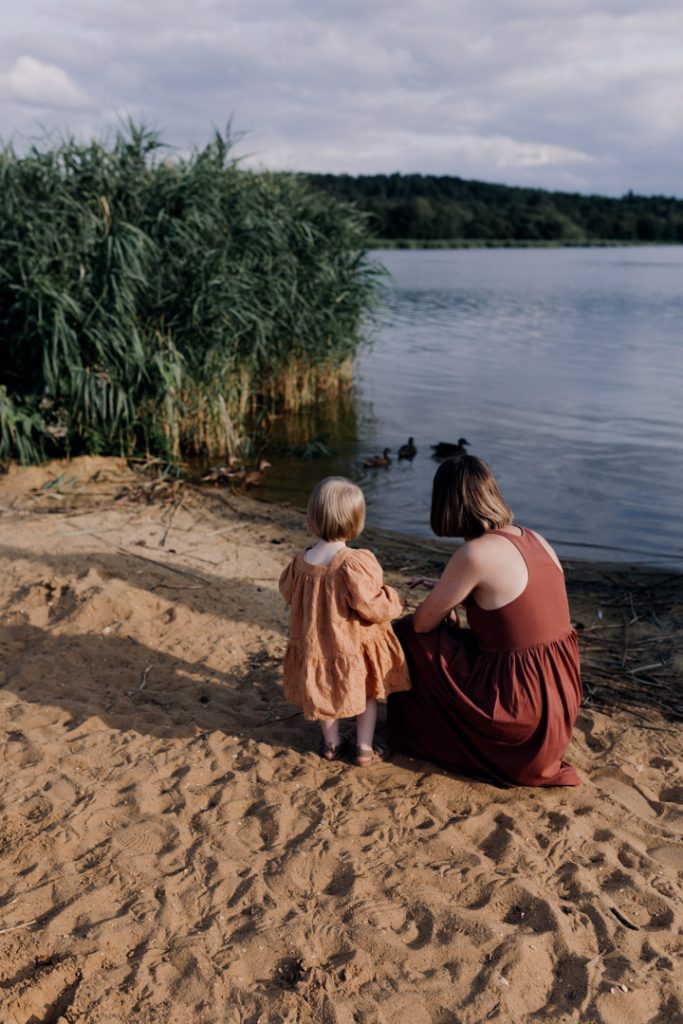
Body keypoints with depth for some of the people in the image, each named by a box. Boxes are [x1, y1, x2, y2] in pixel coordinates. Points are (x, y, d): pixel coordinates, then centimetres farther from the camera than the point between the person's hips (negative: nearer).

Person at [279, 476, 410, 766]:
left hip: (314, 643, 4)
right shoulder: (355, 563, -30)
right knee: (367, 693, 21)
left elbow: (288, 592, 6)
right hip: (355, 647, -4)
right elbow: (370, 607, -27)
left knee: (326, 693, 26)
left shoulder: (301, 562, -12)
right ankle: (365, 748, 27)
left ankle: (332, 744, 37)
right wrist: (393, 601, -7)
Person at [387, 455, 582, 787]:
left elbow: (423, 622, -8)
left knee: (407, 633, 8)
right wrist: (446, 589, 26)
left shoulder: (474, 554, -20)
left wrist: (444, 607, 14)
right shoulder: (535, 540, 3)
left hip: (518, 710, -8)